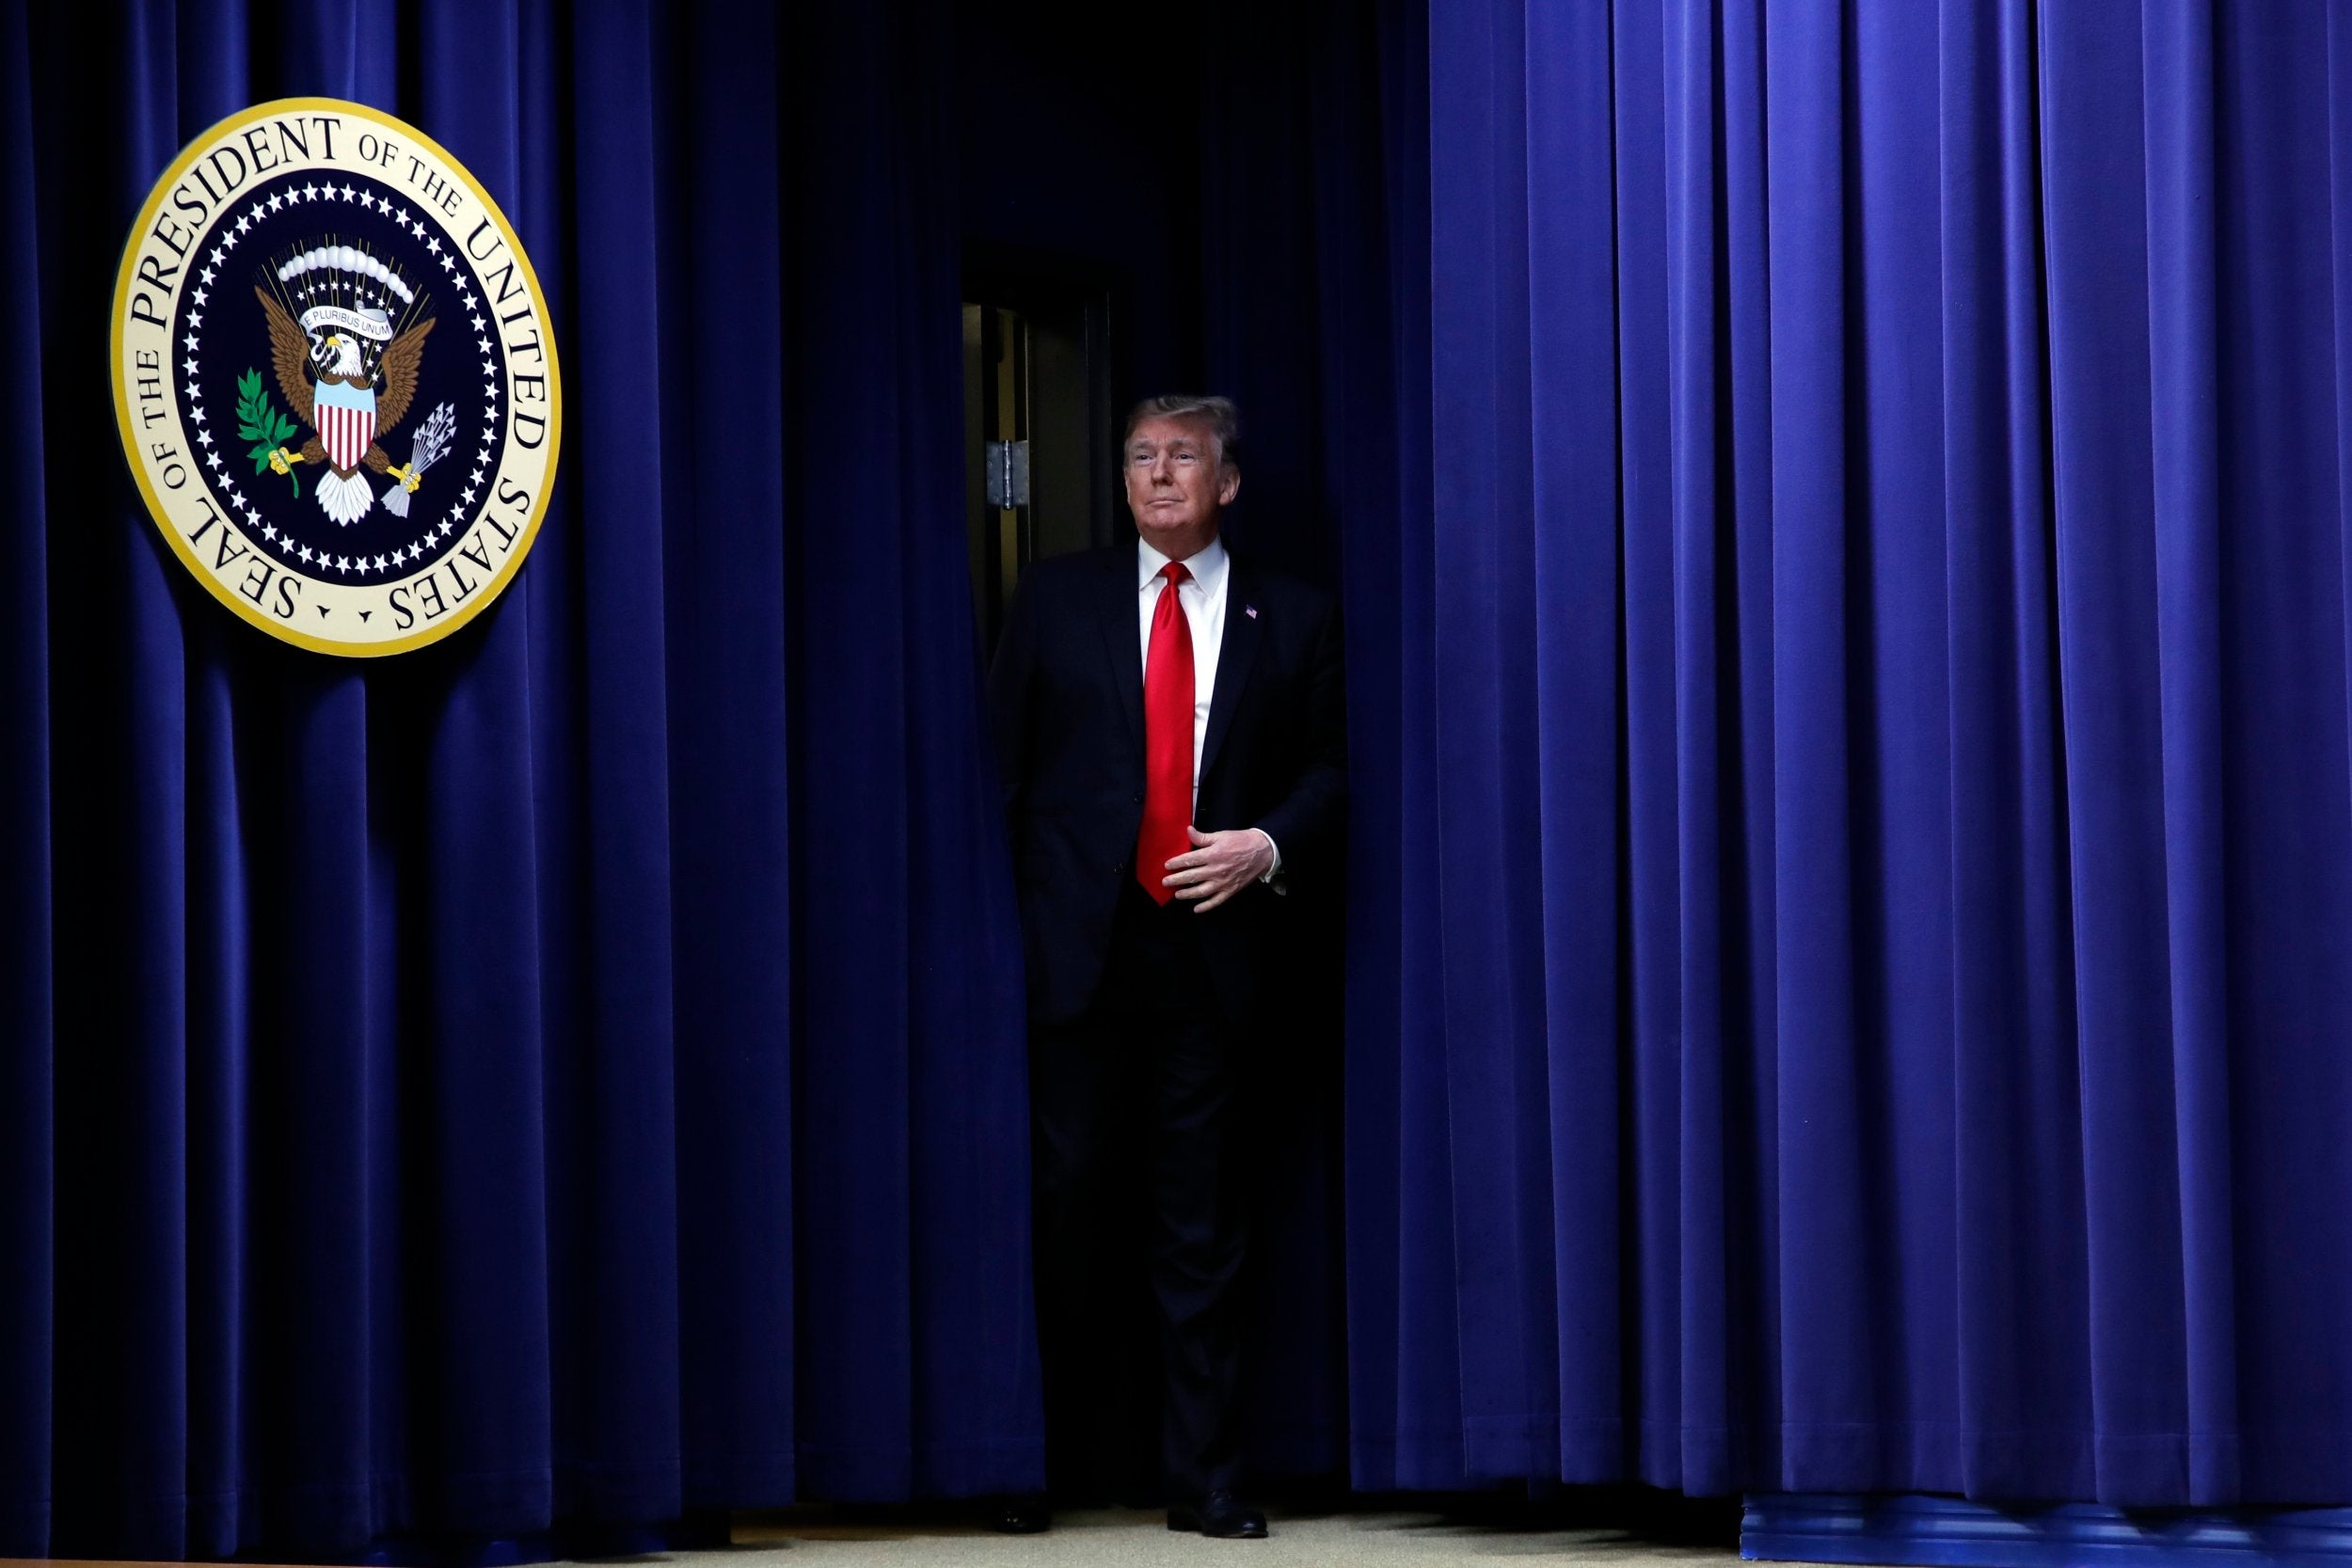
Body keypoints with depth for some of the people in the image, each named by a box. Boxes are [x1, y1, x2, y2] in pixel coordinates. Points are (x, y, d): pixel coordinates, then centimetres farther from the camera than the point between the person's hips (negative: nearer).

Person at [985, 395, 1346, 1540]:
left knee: (1203, 1227, 4)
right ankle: (1041, 1467, 10)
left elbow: (1331, 770, 10)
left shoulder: (1294, 620, 10)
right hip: (1080, 945, 0)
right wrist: (1001, 922, 0)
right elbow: (999, 761, 8)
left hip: (1215, 950, 0)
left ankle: (1203, 1479, 10)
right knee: (1063, 1207, 0)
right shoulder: (1056, 598, 10)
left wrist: (1267, 846, -9)